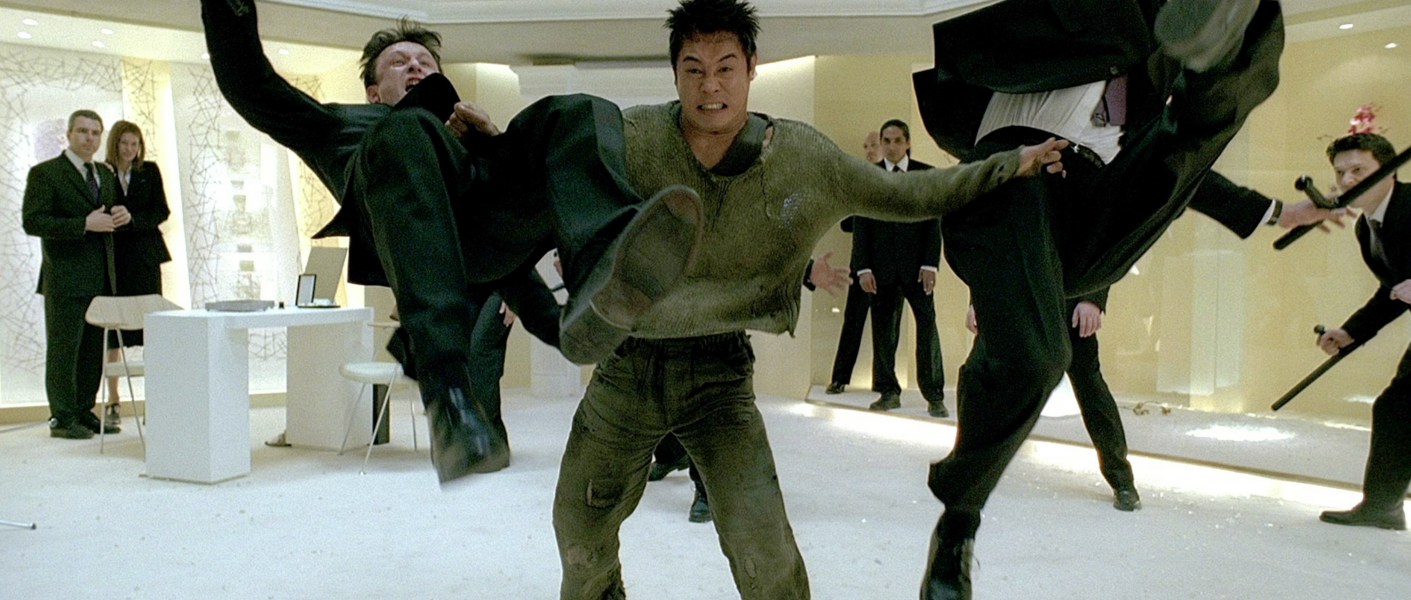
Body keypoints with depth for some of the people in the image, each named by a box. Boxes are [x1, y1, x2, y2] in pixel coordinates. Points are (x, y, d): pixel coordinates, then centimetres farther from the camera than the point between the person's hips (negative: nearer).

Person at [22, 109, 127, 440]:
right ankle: (62, 418, 6)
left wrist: (122, 216, 2)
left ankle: (85, 412, 19)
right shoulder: (45, 173, -5)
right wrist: (84, 224, -21)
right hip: (65, 279, -7)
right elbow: (32, 222, -14)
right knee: (63, 348, 0)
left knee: (94, 349, 10)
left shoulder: (105, 175, 16)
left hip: (101, 278, 7)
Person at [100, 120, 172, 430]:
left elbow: (162, 211, 1)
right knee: (112, 328, 2)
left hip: (144, 256, 1)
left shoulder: (149, 171, 8)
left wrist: (132, 220, -13)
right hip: (113, 257, 0)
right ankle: (112, 402, 8)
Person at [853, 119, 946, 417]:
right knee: (883, 331, 3)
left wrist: (930, 264, -8)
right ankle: (888, 392, 13)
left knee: (927, 324, -5)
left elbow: (934, 222, 1)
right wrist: (863, 267, -5)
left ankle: (934, 395, 2)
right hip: (882, 267, 1)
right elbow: (860, 226, 4)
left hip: (915, 265, -1)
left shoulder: (926, 174, 5)